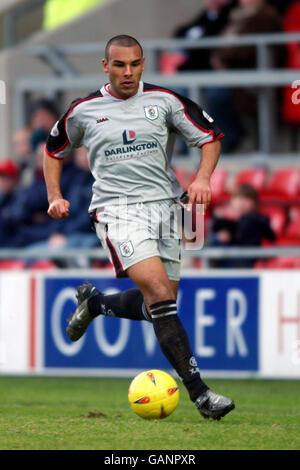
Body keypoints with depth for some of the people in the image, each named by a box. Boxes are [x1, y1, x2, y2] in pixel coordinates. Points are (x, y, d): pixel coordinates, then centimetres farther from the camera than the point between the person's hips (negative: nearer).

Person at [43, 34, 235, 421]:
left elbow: (210, 137, 8)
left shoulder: (164, 101, 4)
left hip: (164, 206, 4)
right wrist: (55, 196, 8)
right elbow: (53, 149, 21)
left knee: (159, 305, 8)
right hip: (116, 211, -4)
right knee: (160, 294, -22)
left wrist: (202, 178, -10)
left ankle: (94, 302, 39)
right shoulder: (83, 111, 4)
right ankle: (199, 392, -24)